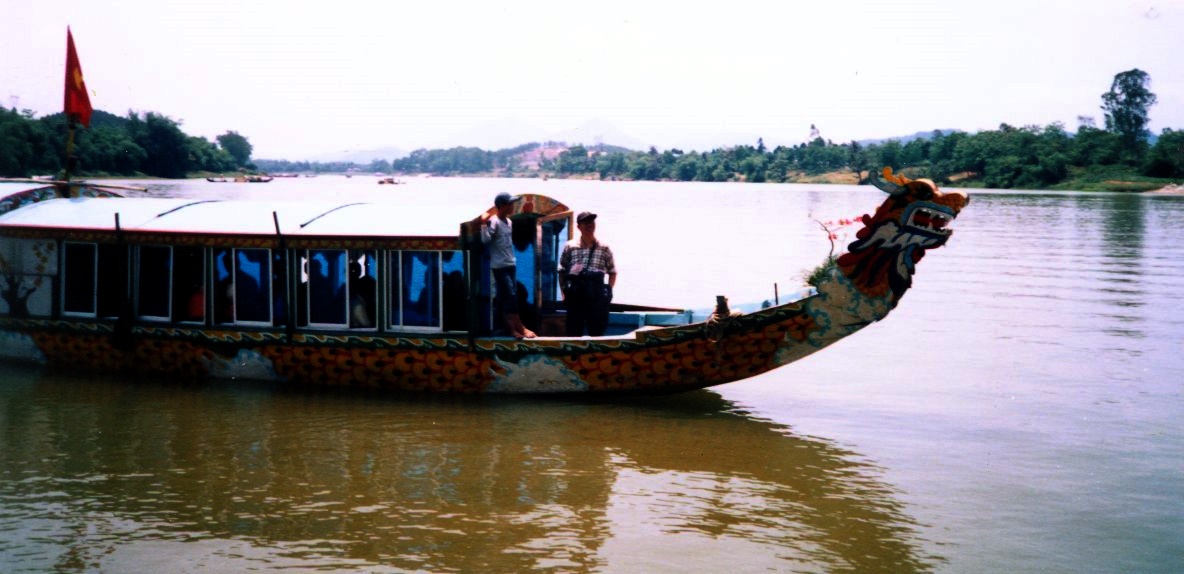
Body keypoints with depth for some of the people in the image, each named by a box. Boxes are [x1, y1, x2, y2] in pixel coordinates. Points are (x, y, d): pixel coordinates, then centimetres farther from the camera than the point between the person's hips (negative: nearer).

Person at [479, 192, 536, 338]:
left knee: (505, 297, 11)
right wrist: (484, 224, -30)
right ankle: (520, 327, -6)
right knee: (511, 295, -10)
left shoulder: (509, 222, 12)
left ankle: (511, 327, 12)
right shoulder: (493, 221, -13)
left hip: (511, 264, 8)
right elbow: (485, 239, -24)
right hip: (500, 266, -8)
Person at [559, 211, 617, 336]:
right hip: (575, 294, 0)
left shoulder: (604, 248, 5)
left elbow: (612, 272, 10)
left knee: (597, 332, 1)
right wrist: (564, 291, 2)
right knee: (574, 332, 3)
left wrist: (608, 292, 1)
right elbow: (562, 271, 10)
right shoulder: (569, 247, 5)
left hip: (597, 295, 0)